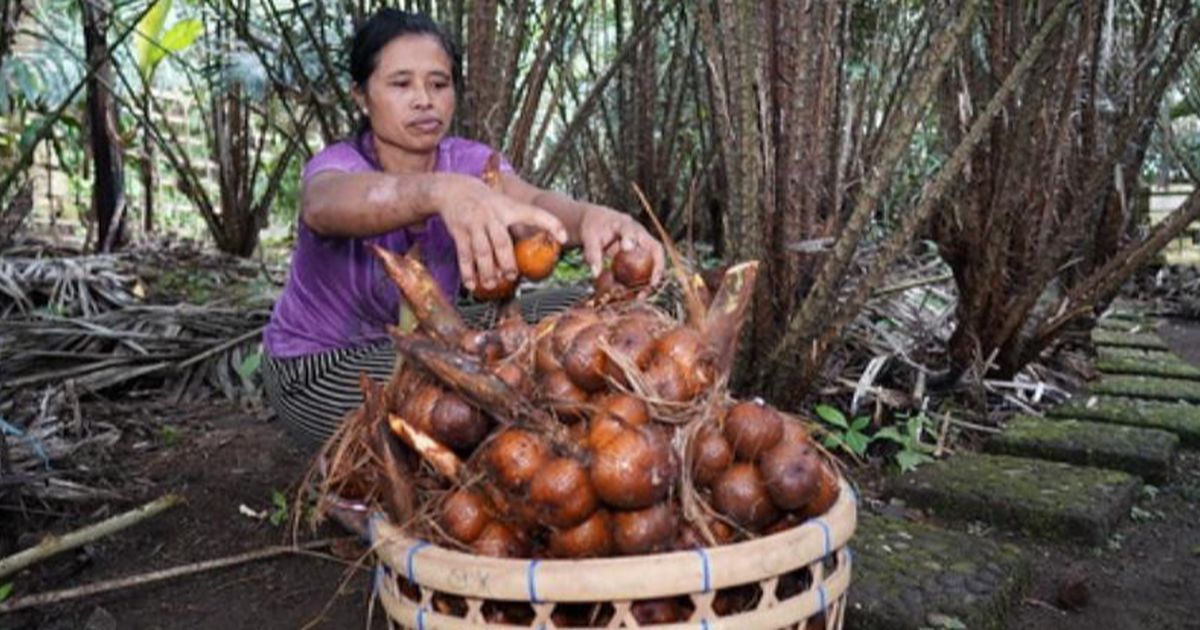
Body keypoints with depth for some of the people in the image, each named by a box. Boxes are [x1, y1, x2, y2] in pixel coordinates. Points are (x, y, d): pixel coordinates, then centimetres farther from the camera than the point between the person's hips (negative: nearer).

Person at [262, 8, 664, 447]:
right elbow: (331, 203, -50)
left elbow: (533, 201, -36)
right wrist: (442, 191, -72)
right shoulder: (336, 165, -23)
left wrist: (590, 216, -60)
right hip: (316, 366, -5)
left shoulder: (468, 162, -13)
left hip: (411, 348, 5)